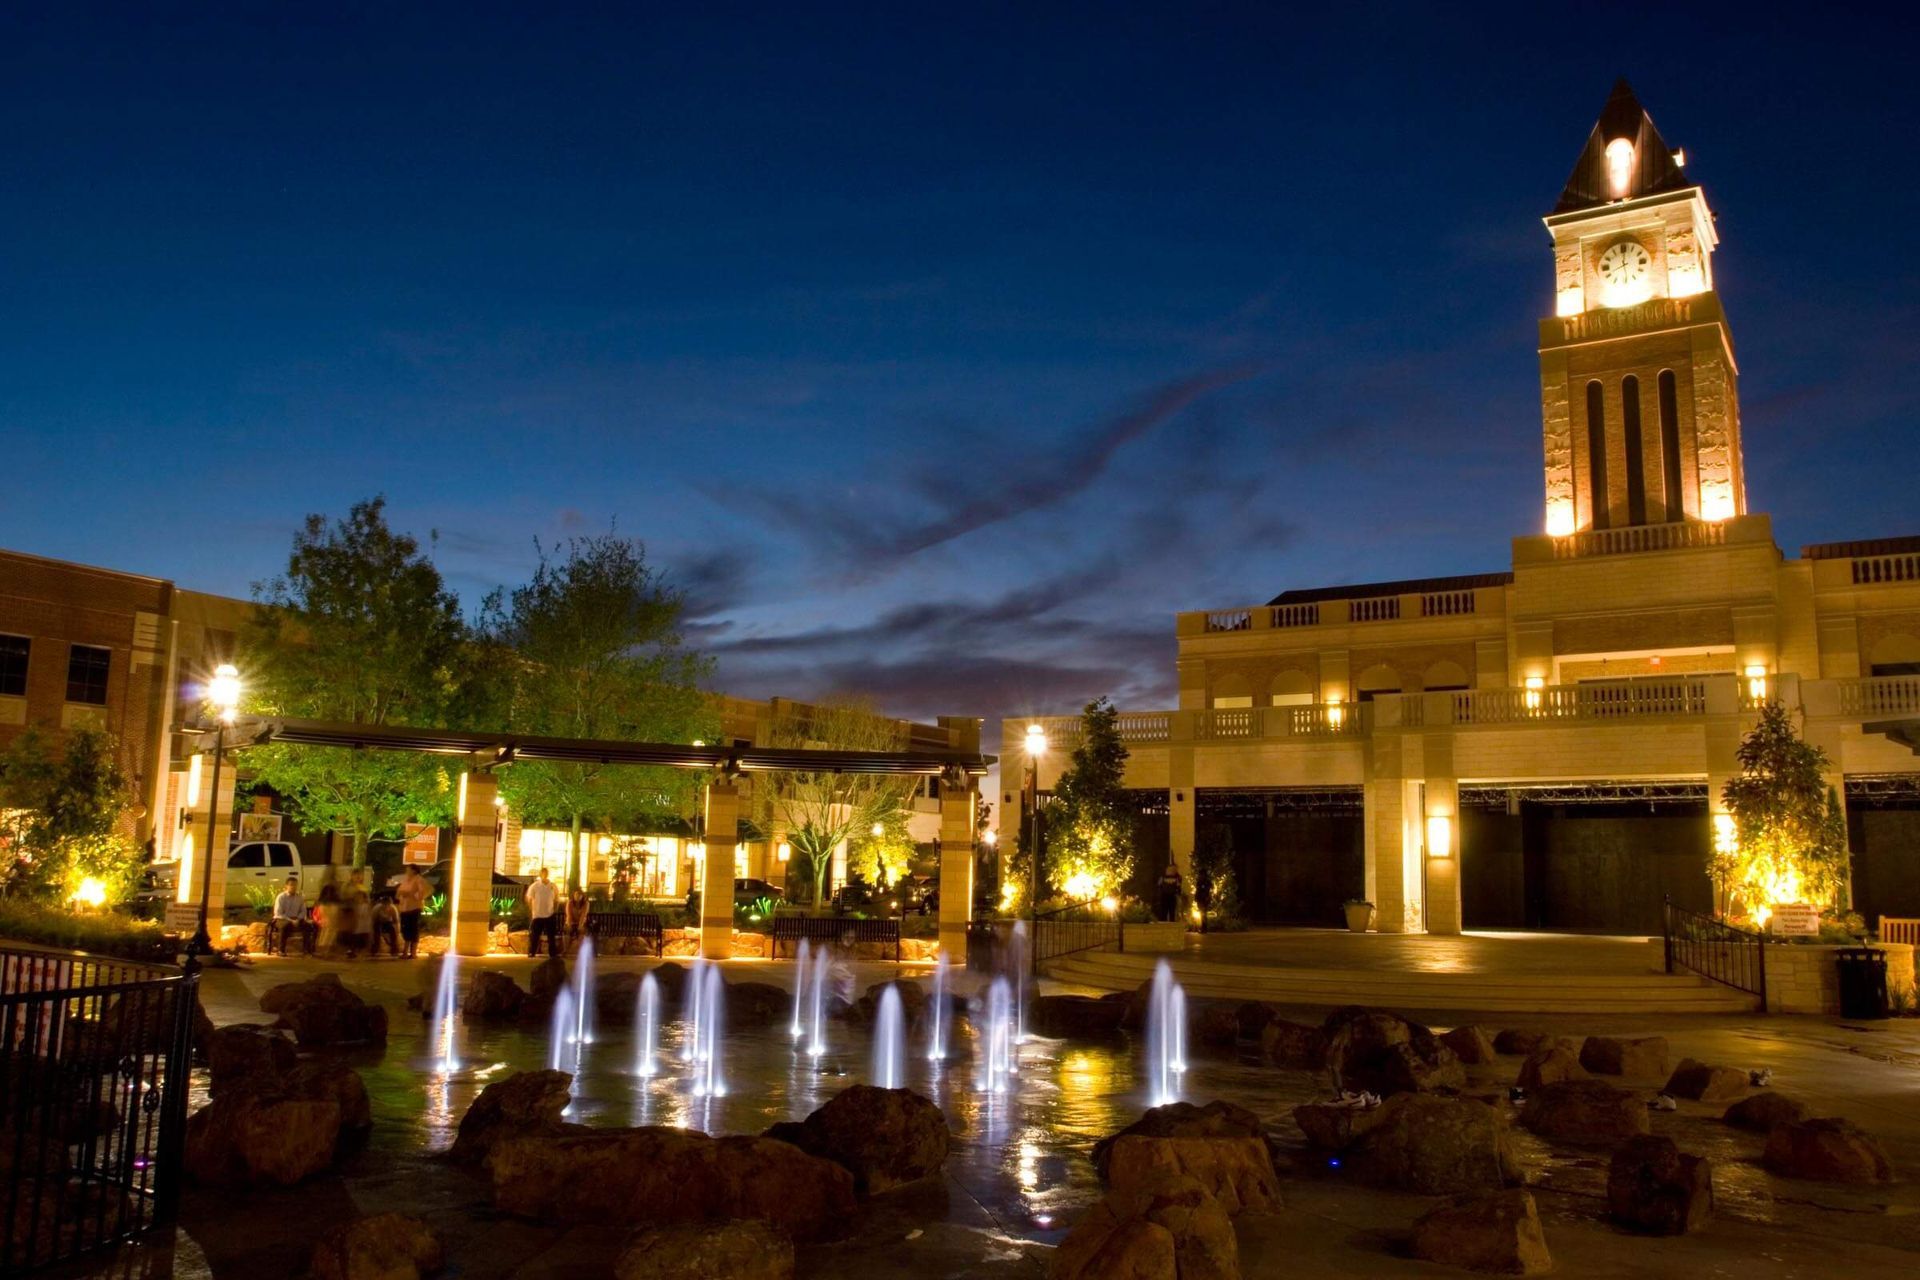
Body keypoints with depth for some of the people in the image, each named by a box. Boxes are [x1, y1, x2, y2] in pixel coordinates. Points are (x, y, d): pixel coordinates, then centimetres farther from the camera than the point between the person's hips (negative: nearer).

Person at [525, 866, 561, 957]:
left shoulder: (553, 886, 2)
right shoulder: (534, 886, -5)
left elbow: (557, 900, 11)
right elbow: (529, 900, -1)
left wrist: (555, 911, 3)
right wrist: (532, 911, -6)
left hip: (550, 916, 2)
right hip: (537, 915, -2)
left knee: (552, 935, 5)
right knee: (534, 936, -1)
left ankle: (553, 953, 12)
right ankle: (531, 953, 9)